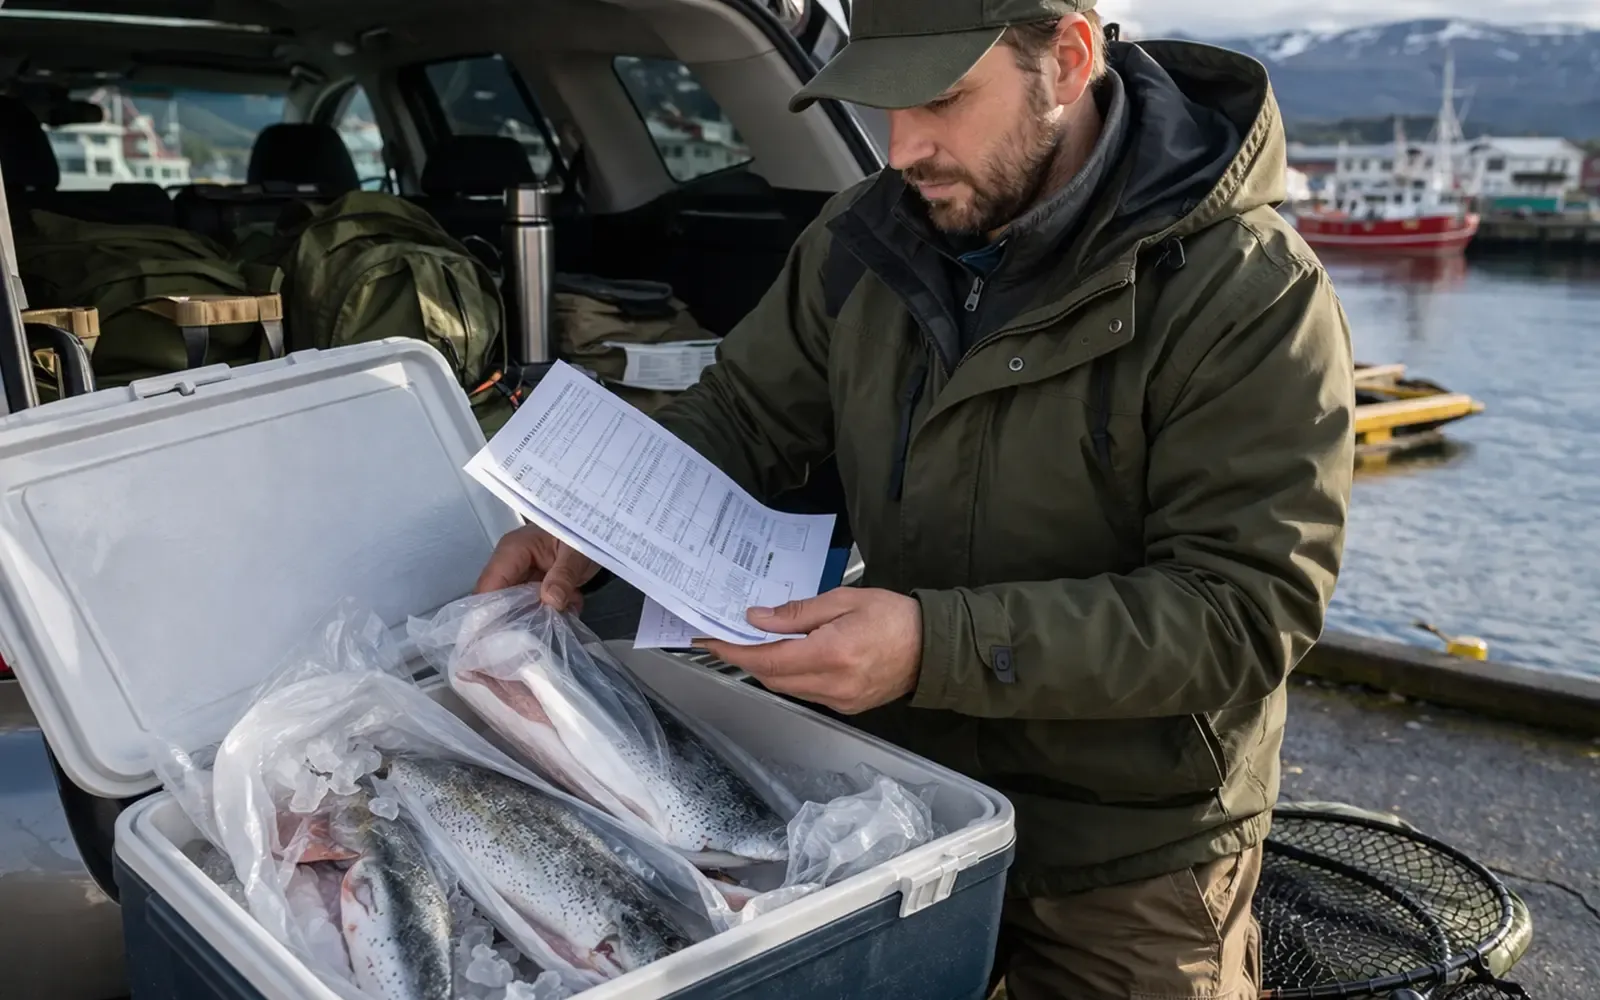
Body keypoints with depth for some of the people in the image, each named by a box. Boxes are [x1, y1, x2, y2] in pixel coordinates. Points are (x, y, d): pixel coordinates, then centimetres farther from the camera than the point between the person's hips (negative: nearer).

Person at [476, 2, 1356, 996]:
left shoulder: (1251, 295, -21)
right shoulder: (867, 242, -5)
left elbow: (1244, 612, -25)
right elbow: (740, 414, 6)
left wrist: (940, 647, -35)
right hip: (901, 794, 5)